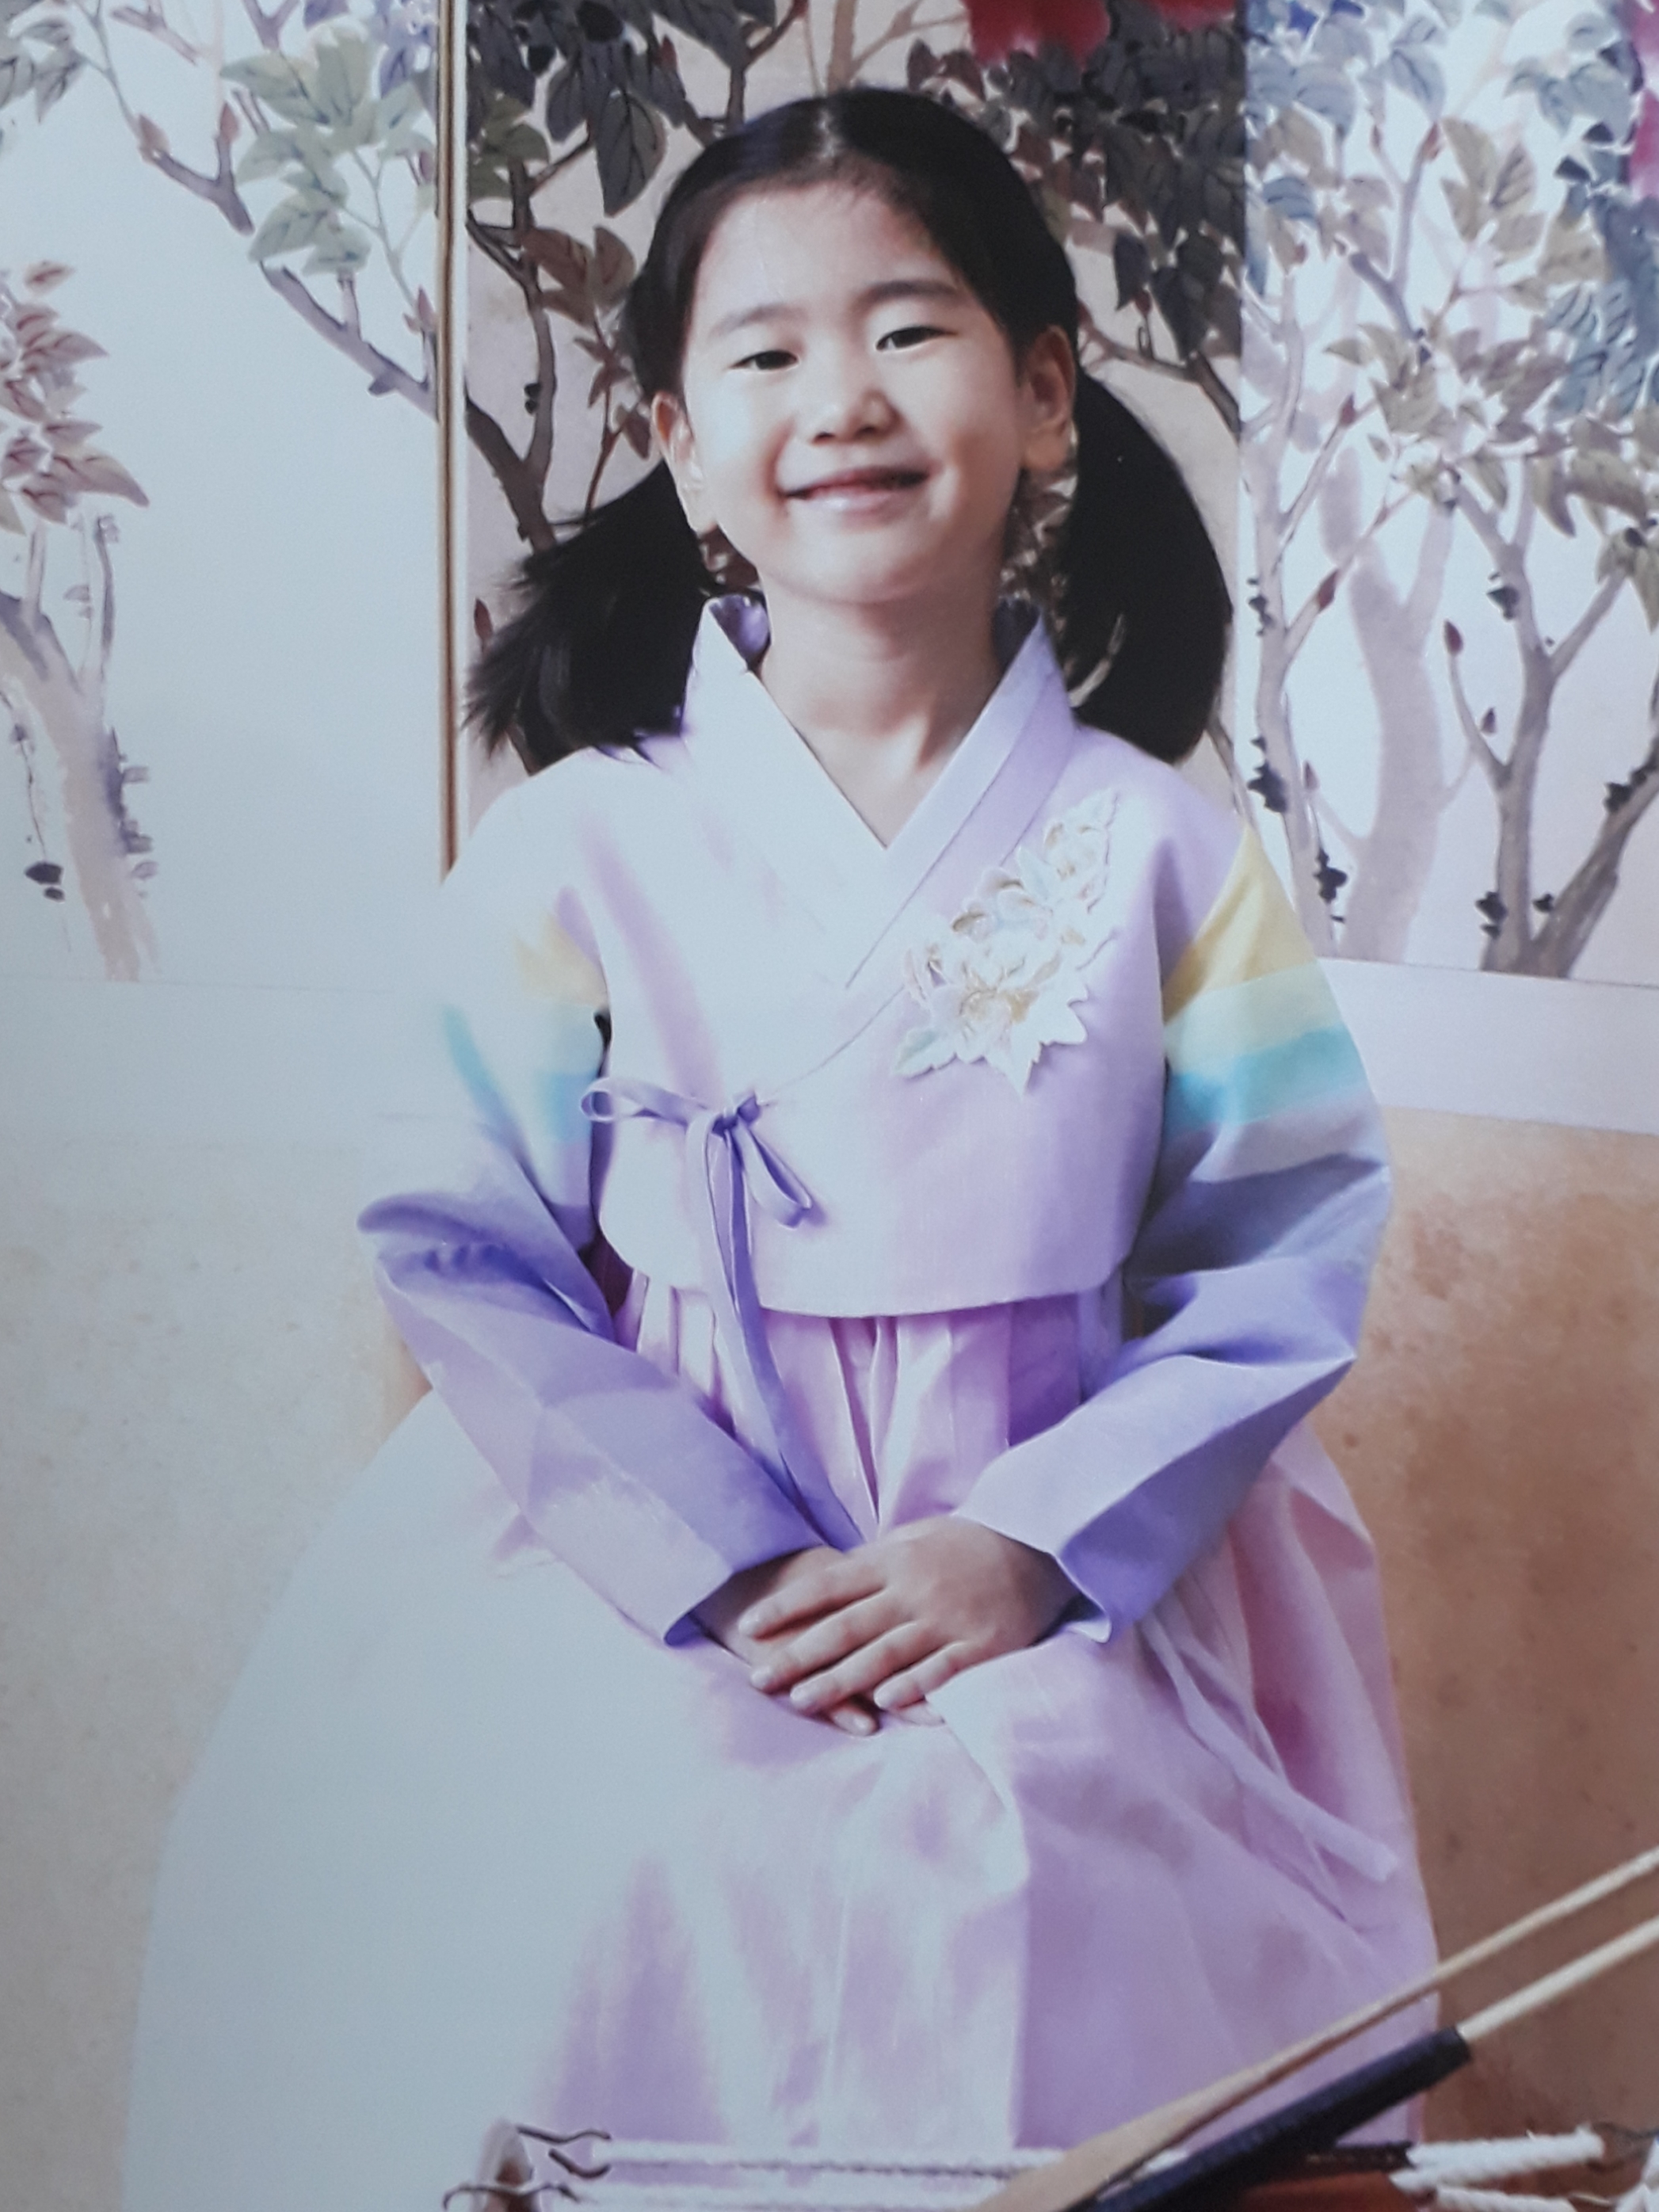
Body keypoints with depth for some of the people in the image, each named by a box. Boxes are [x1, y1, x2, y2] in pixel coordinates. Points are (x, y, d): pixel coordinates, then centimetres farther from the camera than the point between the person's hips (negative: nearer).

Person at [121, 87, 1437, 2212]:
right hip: (647, 1549, 0)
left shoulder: (1158, 855, 1)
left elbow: (1288, 1252, 0)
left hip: (1062, 1583, 0)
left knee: (1023, 1868, -25)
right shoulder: (573, 853, -1)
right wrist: (732, 1569, -14)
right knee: (613, 1870, -24)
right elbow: (465, 1254, -4)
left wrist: (1029, 1549, -12)